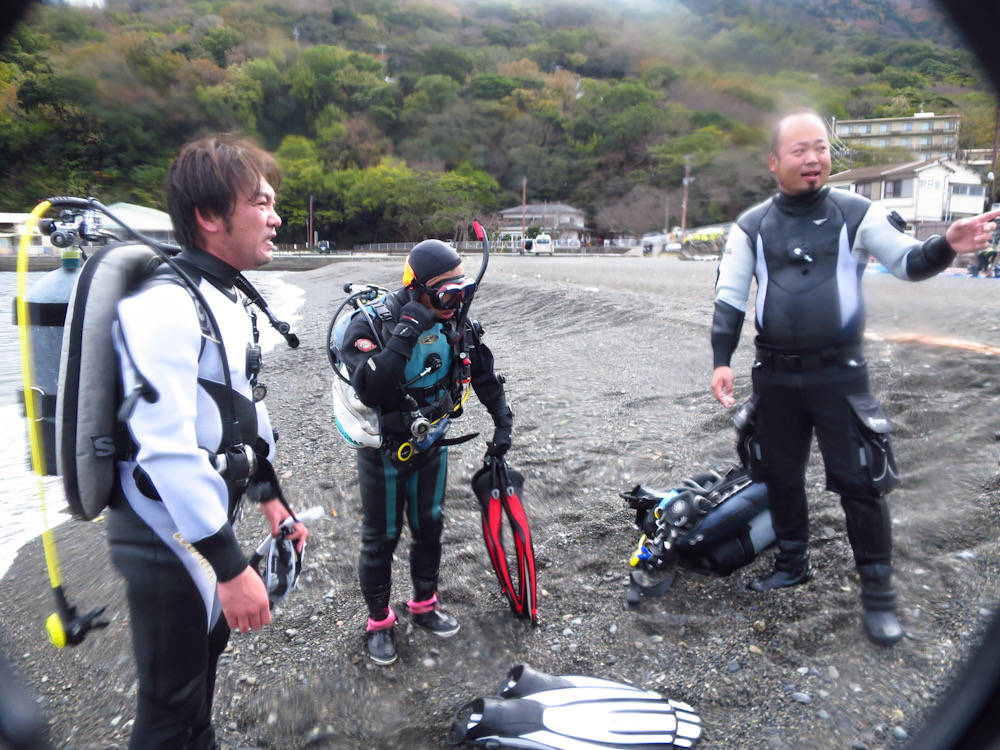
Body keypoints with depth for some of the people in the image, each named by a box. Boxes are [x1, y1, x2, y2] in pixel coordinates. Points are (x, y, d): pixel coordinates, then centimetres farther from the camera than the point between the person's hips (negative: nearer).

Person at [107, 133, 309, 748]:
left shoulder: (229, 301, 10)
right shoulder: (165, 306, -22)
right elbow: (167, 448, -29)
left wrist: (271, 499, 19)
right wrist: (231, 566, -26)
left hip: (211, 513, 9)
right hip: (167, 533, -9)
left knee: (204, 666, 26)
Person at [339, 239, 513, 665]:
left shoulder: (454, 323, -9)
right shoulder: (372, 324, -26)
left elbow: (483, 373, 6)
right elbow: (369, 390, -41)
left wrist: (503, 421, 7)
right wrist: (407, 333, -43)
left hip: (431, 444, 5)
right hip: (385, 451, -5)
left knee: (429, 527, 19)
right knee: (381, 538, 10)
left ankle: (424, 605, 43)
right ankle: (379, 621, 33)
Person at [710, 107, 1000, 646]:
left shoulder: (857, 213, 1)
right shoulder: (751, 226, 3)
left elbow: (907, 262, 7)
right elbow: (729, 297, 2)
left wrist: (946, 246, -16)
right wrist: (722, 360, -8)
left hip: (839, 373, -2)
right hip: (774, 376, 2)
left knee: (860, 481, -1)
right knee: (779, 476, 14)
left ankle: (878, 593, 16)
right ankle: (792, 563, 36)